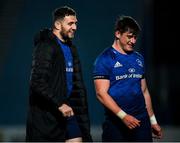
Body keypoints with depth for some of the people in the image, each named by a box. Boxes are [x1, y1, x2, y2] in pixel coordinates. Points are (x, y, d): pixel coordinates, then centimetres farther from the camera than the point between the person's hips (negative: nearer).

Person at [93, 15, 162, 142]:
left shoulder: (138, 59, 14)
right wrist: (123, 116, -20)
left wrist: (153, 121, 18)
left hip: (141, 121, 5)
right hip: (115, 123, -5)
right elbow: (101, 93, -12)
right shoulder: (105, 59, -5)